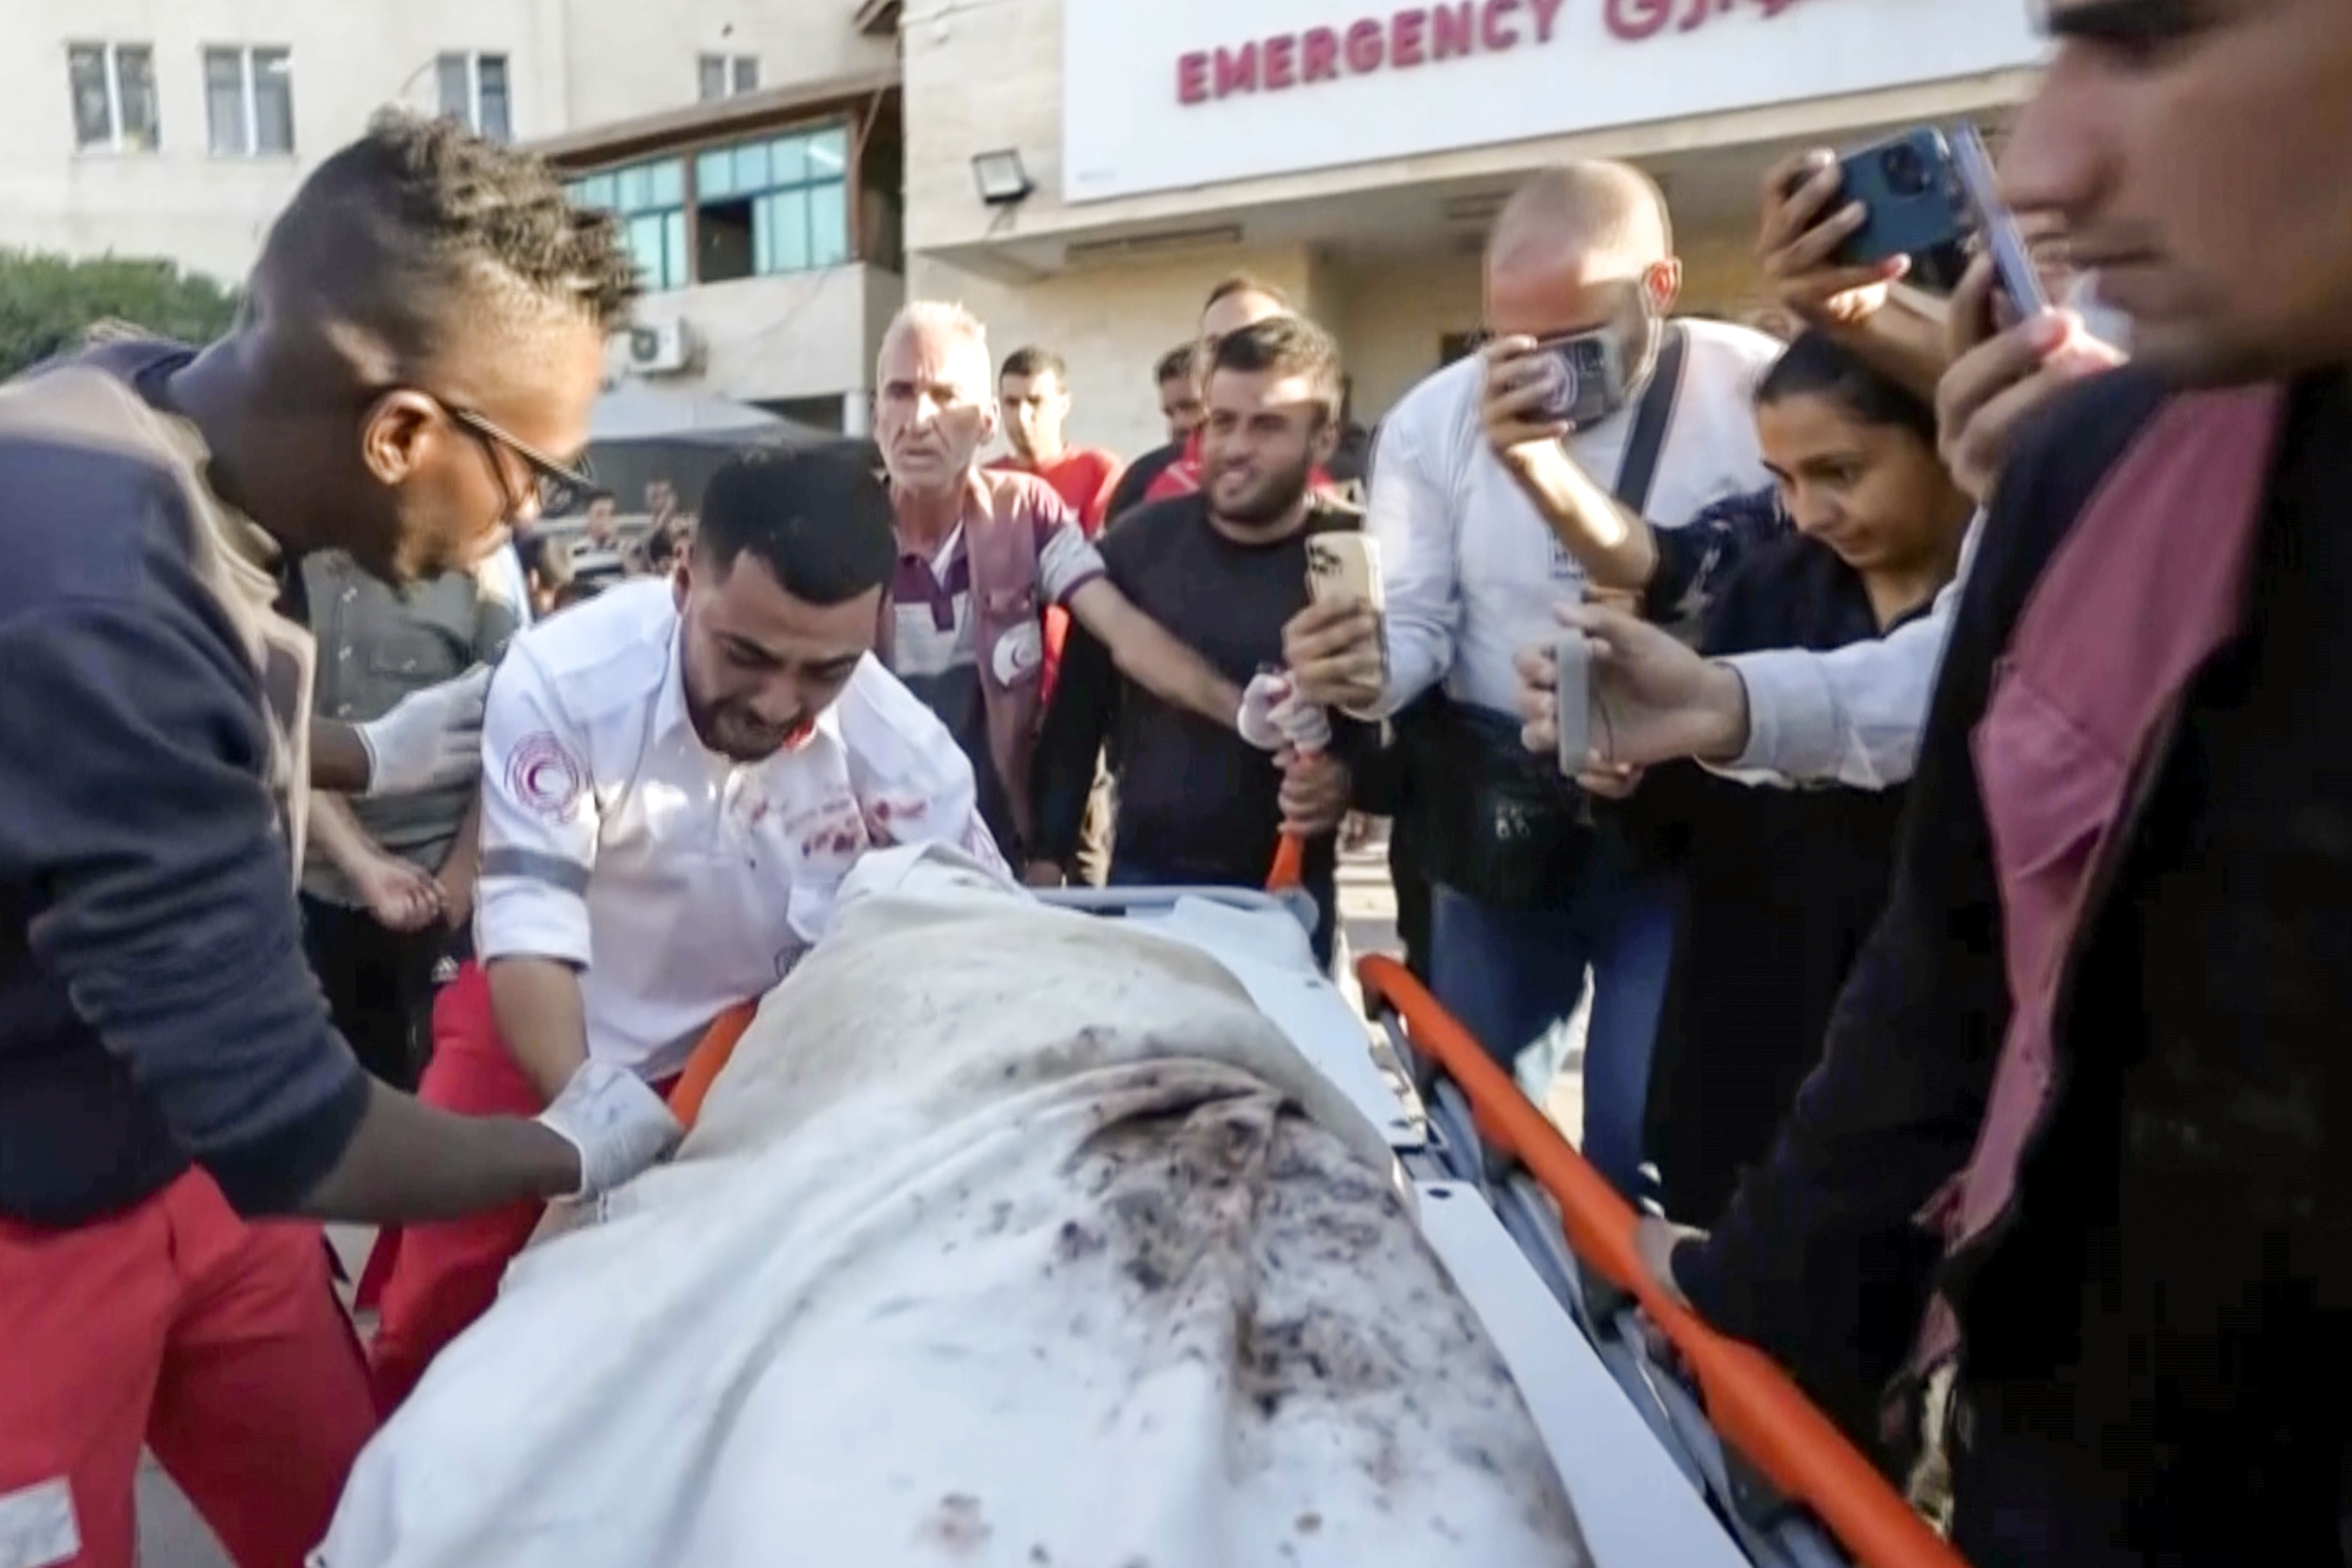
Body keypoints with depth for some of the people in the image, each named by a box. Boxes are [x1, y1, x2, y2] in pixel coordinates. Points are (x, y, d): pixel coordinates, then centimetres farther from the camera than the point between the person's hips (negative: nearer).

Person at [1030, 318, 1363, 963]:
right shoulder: (1139, 543, -3)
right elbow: (1079, 708, 3)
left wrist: (1349, 781, -24)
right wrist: (1048, 855, 1)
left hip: (1287, 893, -1)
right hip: (1142, 876, 2)